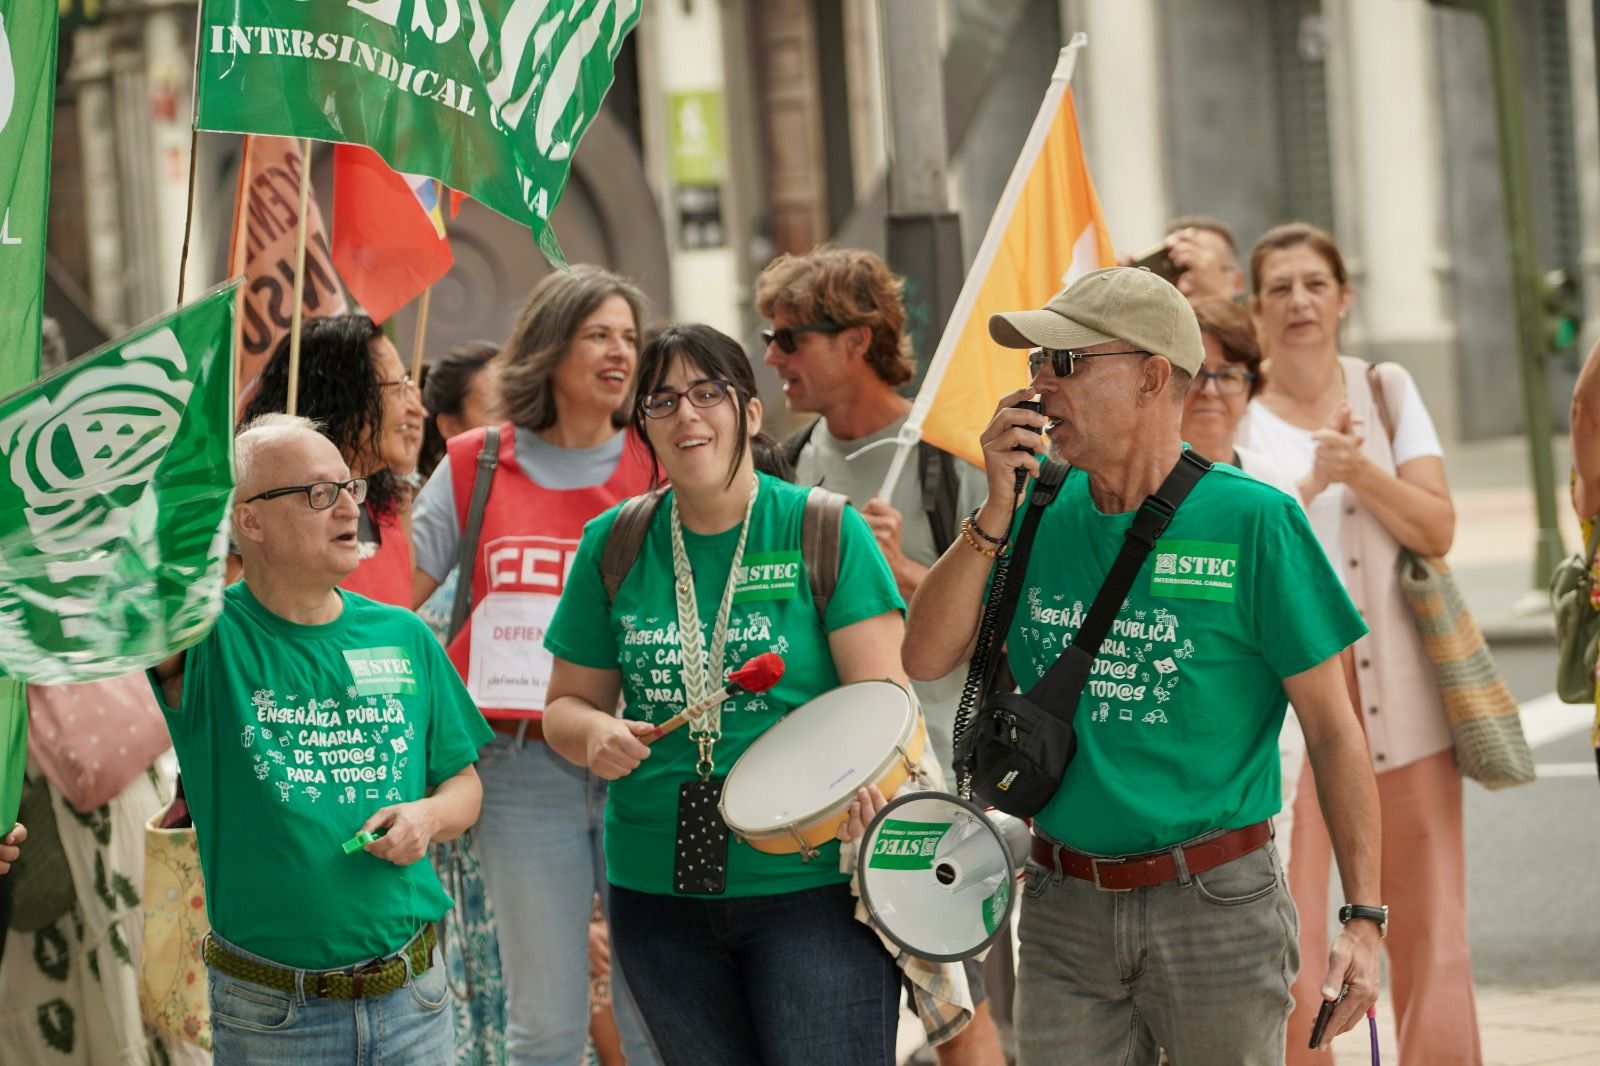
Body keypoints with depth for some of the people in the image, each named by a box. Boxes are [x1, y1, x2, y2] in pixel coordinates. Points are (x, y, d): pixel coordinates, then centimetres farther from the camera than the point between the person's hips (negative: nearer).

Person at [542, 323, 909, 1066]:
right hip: (659, 888, 4)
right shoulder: (614, 545, 7)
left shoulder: (823, 531, -2)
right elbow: (567, 702, 15)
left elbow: (884, 694, -7)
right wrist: (595, 733, -9)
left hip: (810, 885, -3)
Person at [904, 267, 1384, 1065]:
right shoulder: (1041, 512, 4)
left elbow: (1331, 729, -7)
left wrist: (1364, 918, -12)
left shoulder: (1252, 522, -9)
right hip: (1064, 908, 4)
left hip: (1214, 907, -3)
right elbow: (924, 659, 0)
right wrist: (996, 513, -10)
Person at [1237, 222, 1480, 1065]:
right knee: (1288, 929, -5)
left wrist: (1360, 471, -13)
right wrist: (1310, 483, -18)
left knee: (1427, 916, 2)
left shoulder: (1386, 391, 9)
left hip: (1397, 679, 2)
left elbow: (1437, 529, 1)